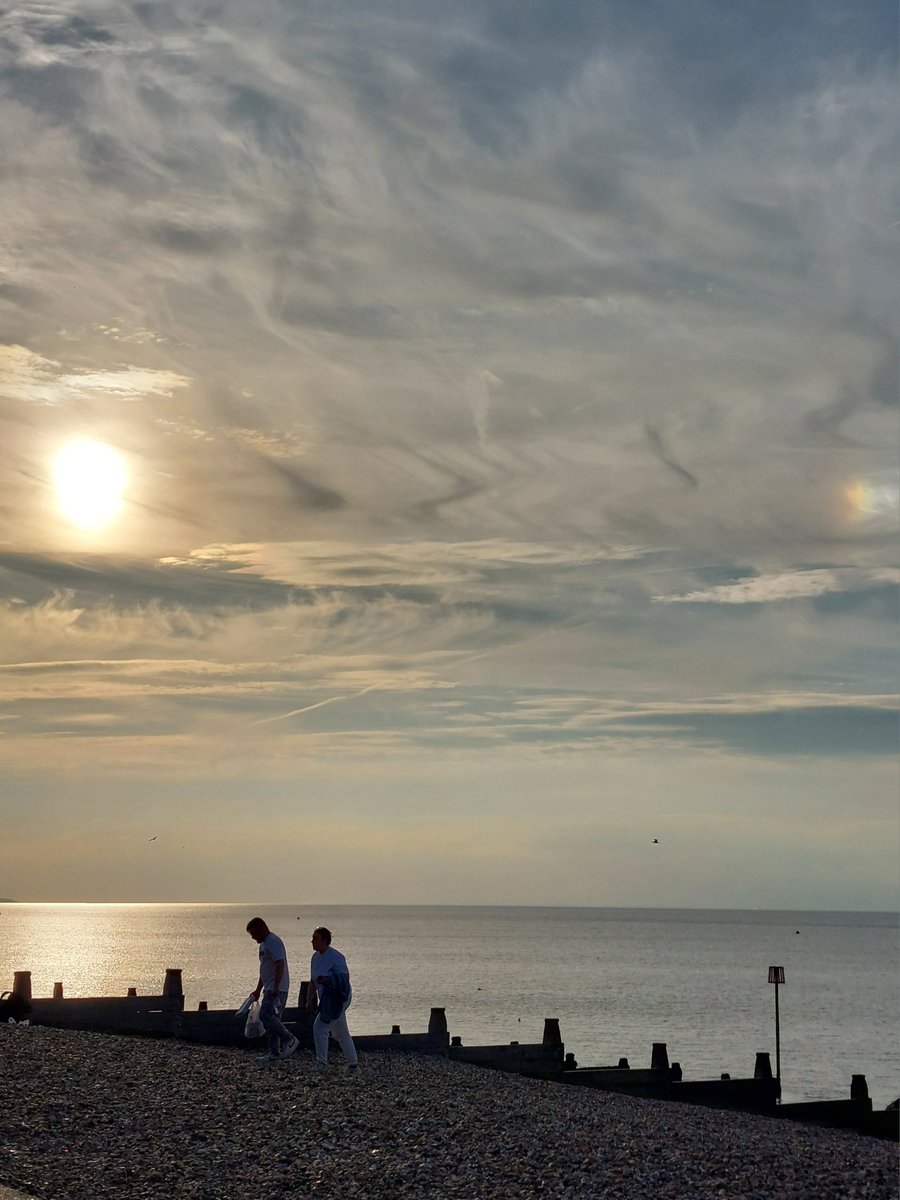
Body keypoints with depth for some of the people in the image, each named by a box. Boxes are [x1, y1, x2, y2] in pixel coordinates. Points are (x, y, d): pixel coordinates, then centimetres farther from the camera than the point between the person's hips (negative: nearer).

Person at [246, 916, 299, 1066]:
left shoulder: (273, 942, -13)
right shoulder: (264, 944, 20)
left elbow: (280, 964, -24)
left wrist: (276, 987, -30)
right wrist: (258, 990, 30)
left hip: (277, 989, -11)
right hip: (270, 989, 11)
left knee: (266, 1015, -18)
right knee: (271, 1018, 8)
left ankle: (289, 1040, -12)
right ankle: (274, 1052, 10)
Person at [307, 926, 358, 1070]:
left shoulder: (335, 957, -17)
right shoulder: (315, 957, 9)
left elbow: (344, 976, -20)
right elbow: (314, 981, 17)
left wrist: (327, 980, -33)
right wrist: (310, 999, 14)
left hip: (338, 998, -9)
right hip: (327, 999, 9)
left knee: (320, 1027, -16)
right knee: (340, 1033, 15)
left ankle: (321, 1062, -10)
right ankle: (353, 1063, 24)